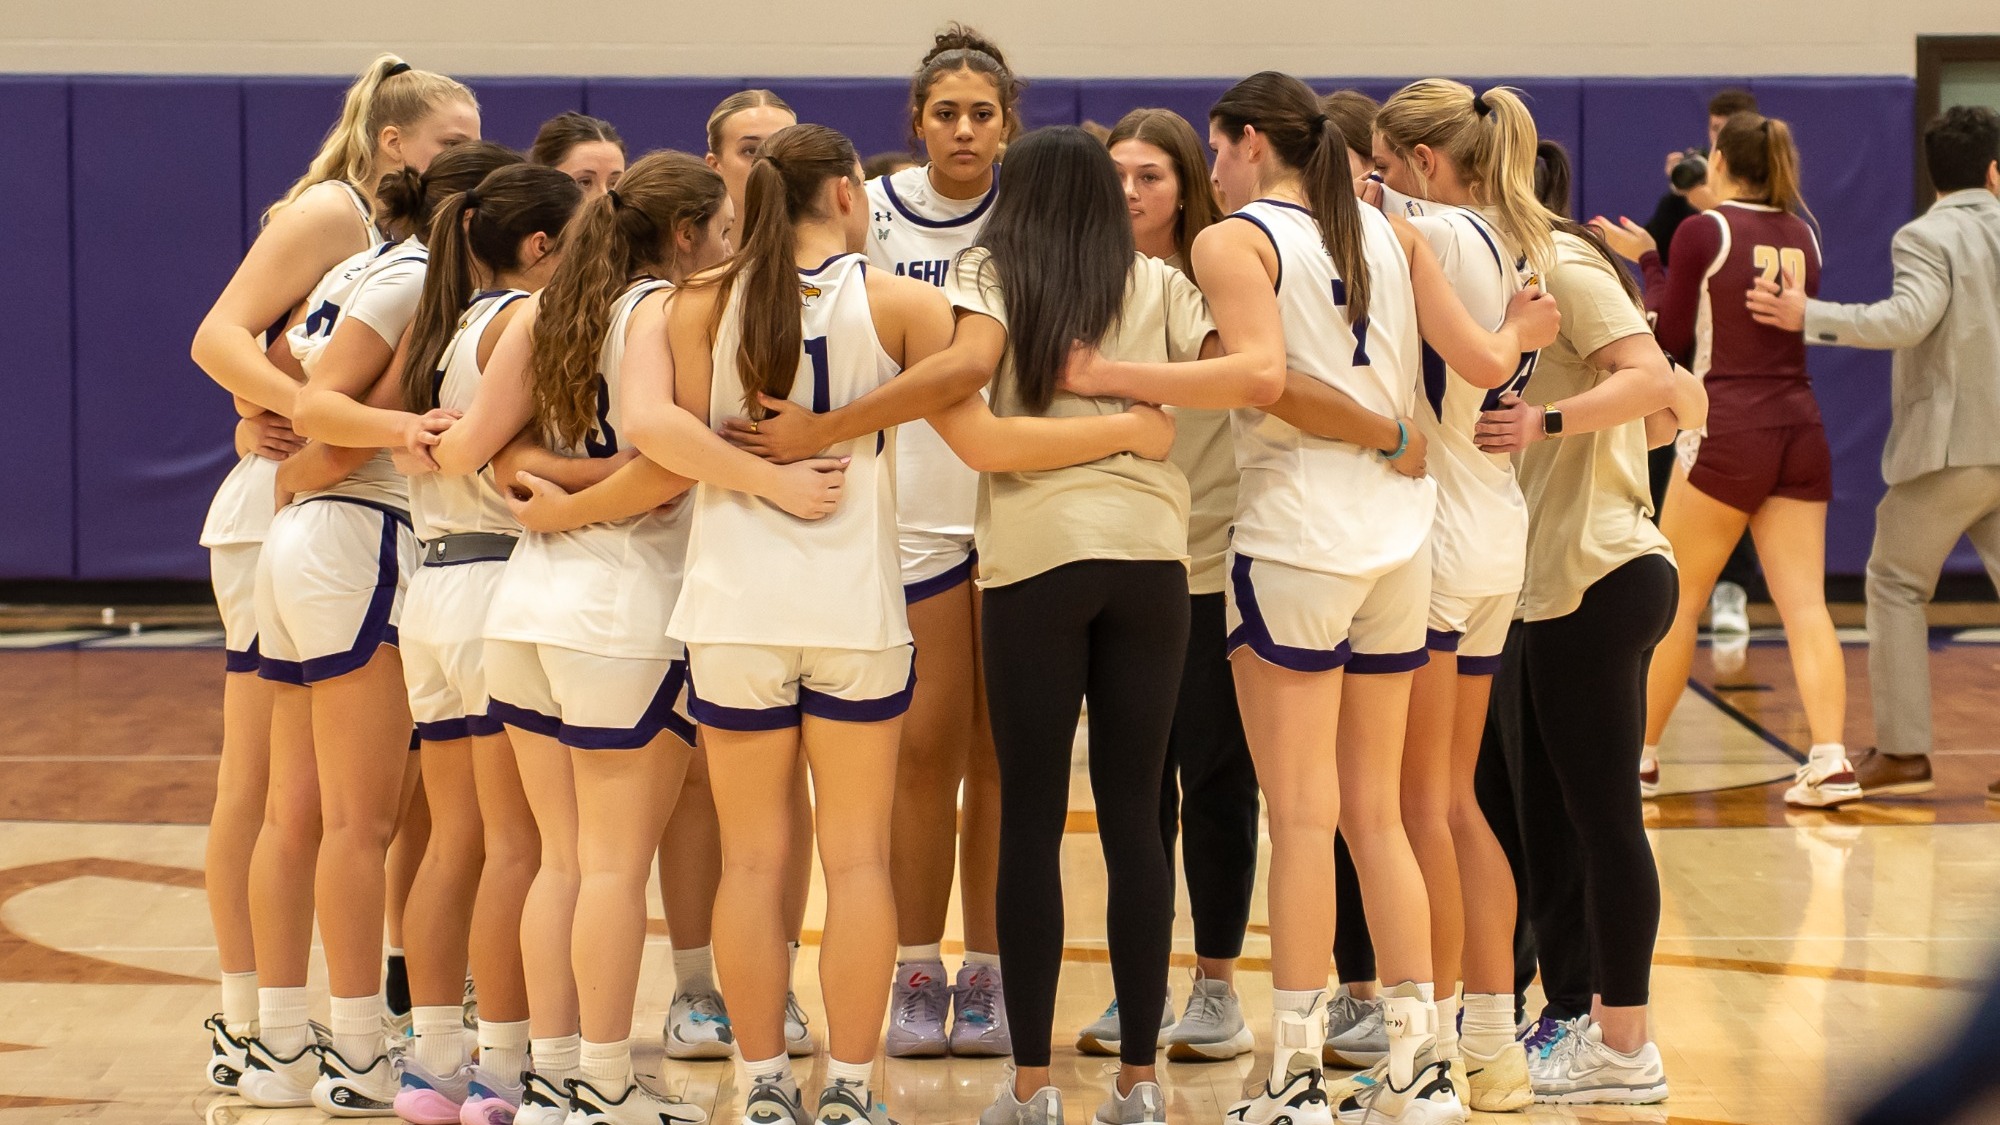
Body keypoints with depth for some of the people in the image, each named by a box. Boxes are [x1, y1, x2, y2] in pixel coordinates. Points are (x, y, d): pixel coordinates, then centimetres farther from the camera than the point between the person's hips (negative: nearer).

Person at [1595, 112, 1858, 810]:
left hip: (1728, 430, -5)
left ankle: (1639, 753, 15)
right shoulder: (1803, 236, 9)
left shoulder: (1704, 233, -6)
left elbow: (1671, 336, 0)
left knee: (1676, 600, 7)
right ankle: (1830, 759, -13)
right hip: (1801, 428, 5)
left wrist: (1644, 261, 13)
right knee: (1805, 604, 0)